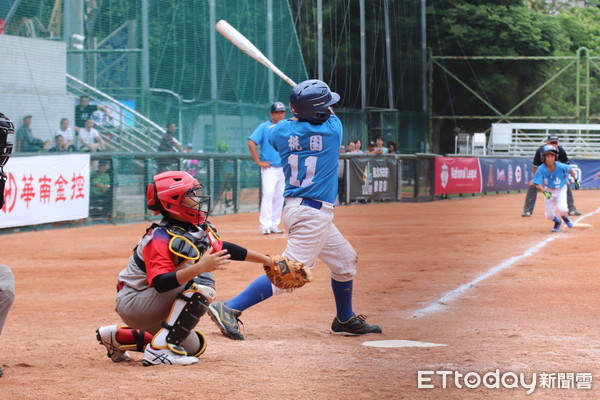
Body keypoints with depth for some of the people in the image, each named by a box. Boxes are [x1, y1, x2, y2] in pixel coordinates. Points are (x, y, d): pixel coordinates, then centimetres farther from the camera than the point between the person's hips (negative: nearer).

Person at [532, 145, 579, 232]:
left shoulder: (560, 167, -26)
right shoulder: (541, 169, -27)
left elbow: (570, 170, -4)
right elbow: (537, 184, -27)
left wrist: (575, 180, 4)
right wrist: (545, 192, -44)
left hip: (561, 189, -1)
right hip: (549, 191, 1)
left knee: (562, 209, -22)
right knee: (549, 215, 3)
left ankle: (564, 217, 16)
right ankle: (557, 222, 39)